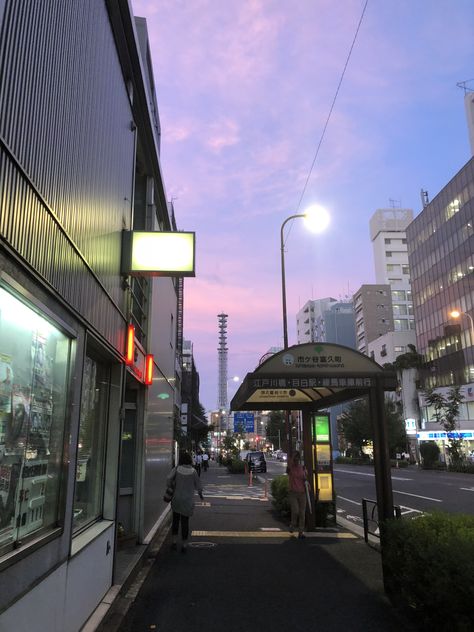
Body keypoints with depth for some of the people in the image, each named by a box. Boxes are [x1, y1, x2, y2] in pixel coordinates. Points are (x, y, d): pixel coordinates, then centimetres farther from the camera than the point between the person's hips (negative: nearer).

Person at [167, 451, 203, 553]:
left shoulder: (176, 469, -7)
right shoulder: (193, 471, -9)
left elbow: (169, 479, -20)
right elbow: (198, 485, -3)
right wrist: (200, 493, 16)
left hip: (177, 498, 1)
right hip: (188, 500, -1)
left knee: (175, 520, 19)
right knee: (185, 522, 9)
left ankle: (174, 542, 16)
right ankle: (184, 545, 13)